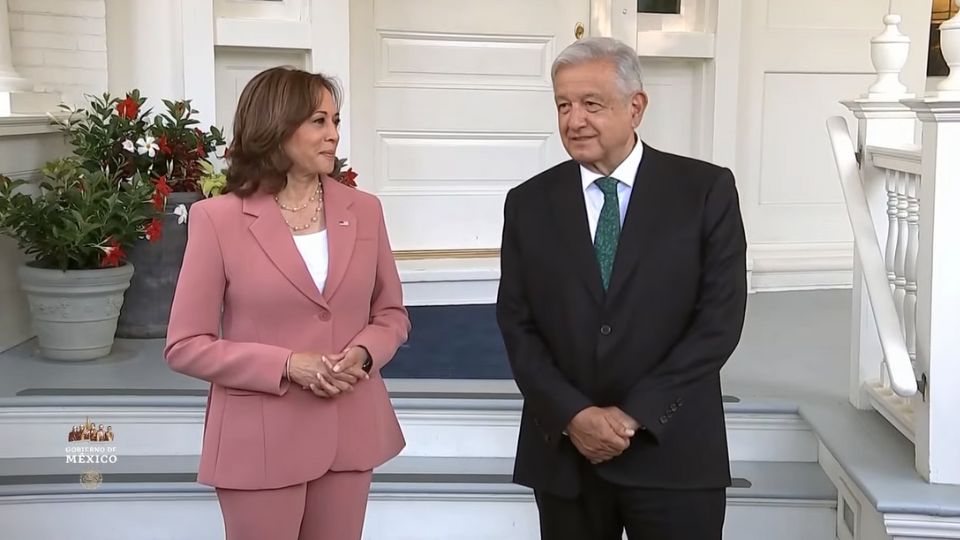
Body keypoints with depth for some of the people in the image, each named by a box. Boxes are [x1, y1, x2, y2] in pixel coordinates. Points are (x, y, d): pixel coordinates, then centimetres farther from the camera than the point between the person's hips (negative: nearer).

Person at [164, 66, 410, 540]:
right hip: (261, 441, -4)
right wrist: (287, 365, -18)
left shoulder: (364, 210, 3)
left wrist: (362, 353, -10)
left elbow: (392, 313, 12)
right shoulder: (217, 218, -8)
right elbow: (185, 345, -7)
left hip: (350, 432, 4)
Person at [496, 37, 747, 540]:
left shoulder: (706, 190, -2)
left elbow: (720, 317, -7)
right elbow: (517, 326, 2)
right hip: (563, 452, 2)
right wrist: (572, 415, -11)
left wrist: (636, 414, -11)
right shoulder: (529, 202, 4)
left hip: (672, 450, -2)